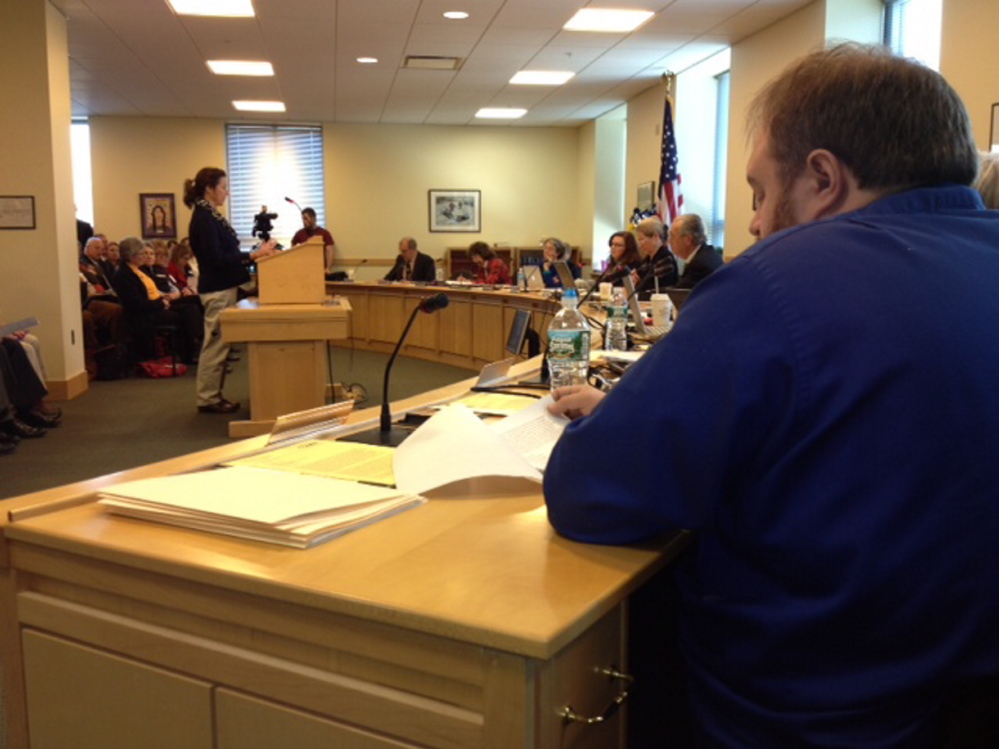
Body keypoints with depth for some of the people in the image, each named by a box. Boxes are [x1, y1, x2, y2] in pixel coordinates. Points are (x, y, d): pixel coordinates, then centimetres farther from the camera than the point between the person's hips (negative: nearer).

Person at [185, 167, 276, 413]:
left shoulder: (210, 215, 12)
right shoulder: (203, 218, -17)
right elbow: (217, 259, -22)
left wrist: (257, 251, 11)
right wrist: (254, 255, -24)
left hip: (222, 287, 10)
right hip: (217, 290, -10)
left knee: (218, 344, 13)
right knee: (216, 344, -3)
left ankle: (213, 395, 20)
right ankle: (207, 399, 5)